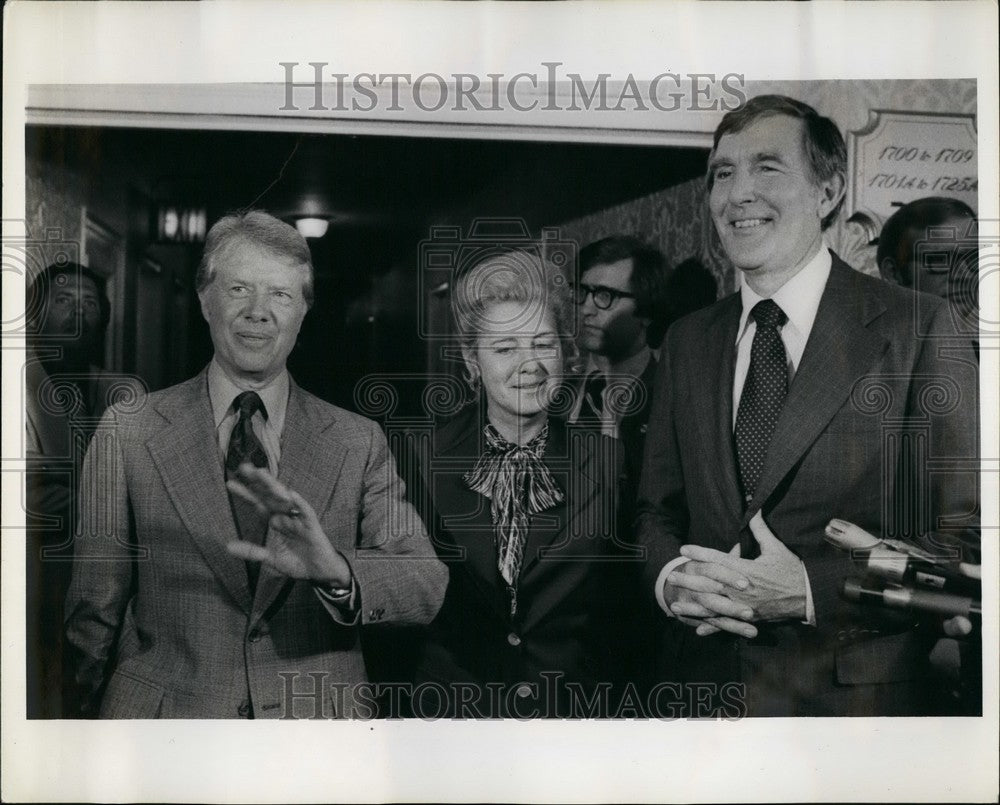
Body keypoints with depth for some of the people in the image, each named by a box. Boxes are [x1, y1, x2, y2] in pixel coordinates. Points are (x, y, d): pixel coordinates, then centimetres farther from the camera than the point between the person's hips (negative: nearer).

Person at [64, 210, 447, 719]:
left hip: (316, 738, 1)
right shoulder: (126, 434, -5)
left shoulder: (359, 444, -4)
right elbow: (95, 610, 1)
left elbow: (428, 586, -14)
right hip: (165, 716, 0)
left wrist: (335, 571, -31)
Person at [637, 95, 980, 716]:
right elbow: (659, 509, 10)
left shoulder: (918, 330, -9)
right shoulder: (687, 343, 6)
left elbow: (966, 538, -11)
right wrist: (669, 578, -11)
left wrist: (810, 590, -22)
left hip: (855, 696, -4)